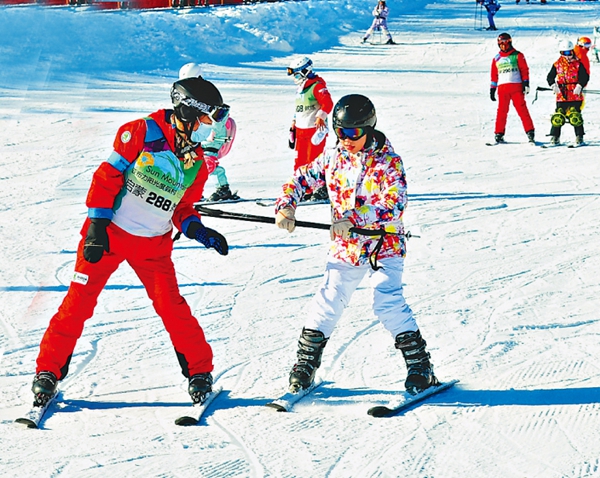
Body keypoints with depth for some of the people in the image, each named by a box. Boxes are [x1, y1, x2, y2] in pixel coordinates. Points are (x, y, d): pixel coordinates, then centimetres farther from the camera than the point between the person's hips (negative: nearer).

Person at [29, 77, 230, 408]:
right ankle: (48, 370, 8)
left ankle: (199, 371, 11)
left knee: (172, 307, -5)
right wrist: (97, 224, -14)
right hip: (108, 234, -4)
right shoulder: (142, 133, -11)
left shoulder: (196, 164, 5)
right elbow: (108, 174, -10)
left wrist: (200, 232, -5)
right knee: (79, 301, -4)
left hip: (154, 246, 4)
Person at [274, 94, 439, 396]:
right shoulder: (332, 158, 1)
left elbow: (394, 206, -21)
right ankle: (305, 365, 18)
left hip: (384, 247, -4)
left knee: (388, 303, -17)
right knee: (328, 302, 2)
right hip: (345, 248, 4)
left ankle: (420, 368, -7)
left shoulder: (388, 162, -13)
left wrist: (352, 219, -28)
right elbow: (301, 180, 12)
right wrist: (285, 207, -6)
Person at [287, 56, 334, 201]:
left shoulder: (317, 85, -11)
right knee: (299, 160, 6)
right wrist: (294, 121, 27)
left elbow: (328, 103, -21)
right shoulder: (301, 86, 18)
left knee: (314, 160, -9)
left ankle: (322, 189, -1)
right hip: (301, 129, 9)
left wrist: (321, 116, -32)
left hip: (315, 128, -9)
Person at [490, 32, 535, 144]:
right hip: (502, 88, 3)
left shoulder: (517, 55, 7)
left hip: (516, 87, -3)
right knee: (502, 111, -2)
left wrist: (526, 84, -6)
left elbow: (524, 70, 4)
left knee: (522, 109, -8)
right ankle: (499, 133, 3)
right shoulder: (496, 59, 16)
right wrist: (492, 89, 15)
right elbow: (494, 75, 20)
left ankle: (530, 132, -8)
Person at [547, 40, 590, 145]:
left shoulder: (578, 64, 4)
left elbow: (585, 76, -2)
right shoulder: (557, 65, 8)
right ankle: (555, 136, 7)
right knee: (558, 117, -4)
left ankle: (579, 137, 4)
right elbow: (550, 77, 7)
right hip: (561, 96, 1)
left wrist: (579, 86, -18)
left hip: (575, 96, -1)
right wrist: (553, 85, -12)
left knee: (575, 116, -7)